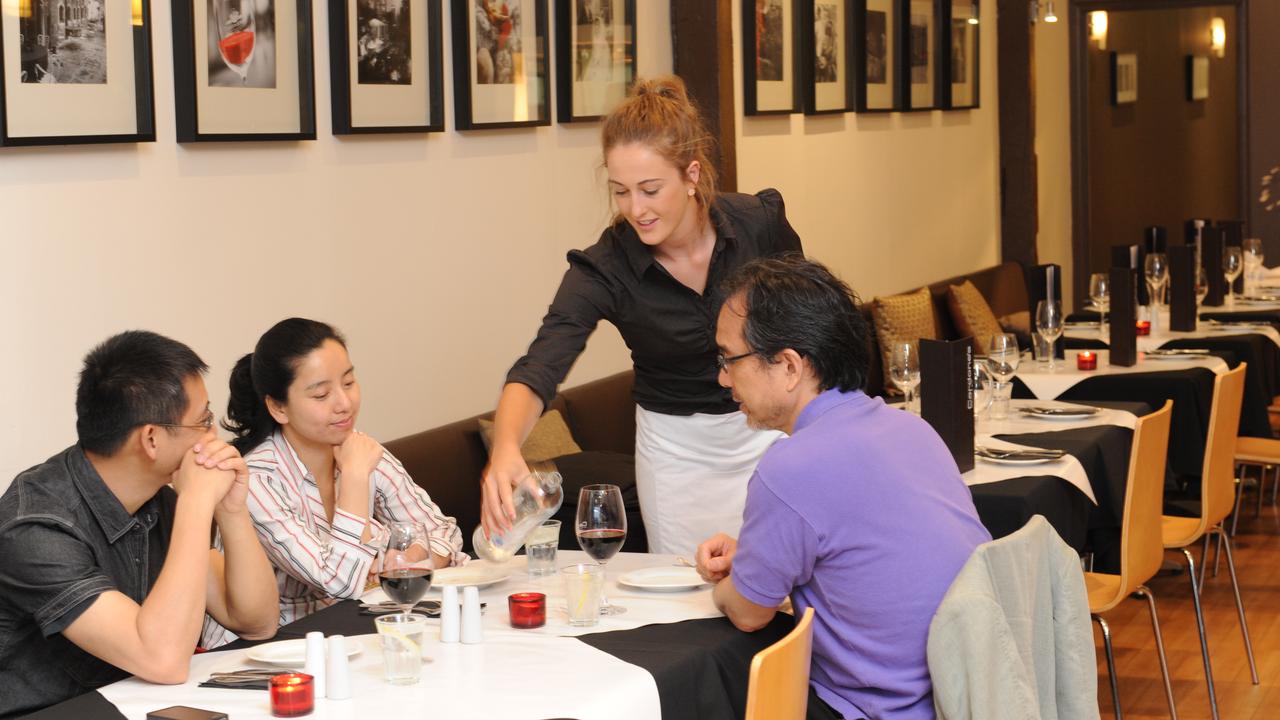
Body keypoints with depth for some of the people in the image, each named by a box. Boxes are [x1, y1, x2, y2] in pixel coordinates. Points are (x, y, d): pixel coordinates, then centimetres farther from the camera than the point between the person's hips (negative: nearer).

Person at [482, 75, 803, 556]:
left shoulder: (759, 221, -17)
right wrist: (505, 448, -54)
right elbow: (538, 369, -34)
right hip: (674, 448, -1)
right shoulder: (604, 268, -22)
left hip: (767, 430, 1)